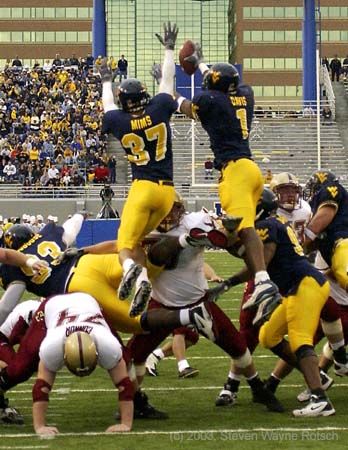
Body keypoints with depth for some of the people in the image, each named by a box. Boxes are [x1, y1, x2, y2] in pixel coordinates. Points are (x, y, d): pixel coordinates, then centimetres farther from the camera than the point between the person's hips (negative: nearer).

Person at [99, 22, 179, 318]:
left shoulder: (119, 122, -1)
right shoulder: (158, 110, -2)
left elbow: (108, 107, 24)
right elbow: (167, 81, 16)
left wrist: (106, 81, 43)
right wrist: (169, 49, 30)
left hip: (143, 188, -3)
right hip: (167, 192, 3)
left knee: (126, 244, -4)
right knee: (136, 240, 16)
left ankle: (130, 267, -39)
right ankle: (144, 279, -10)